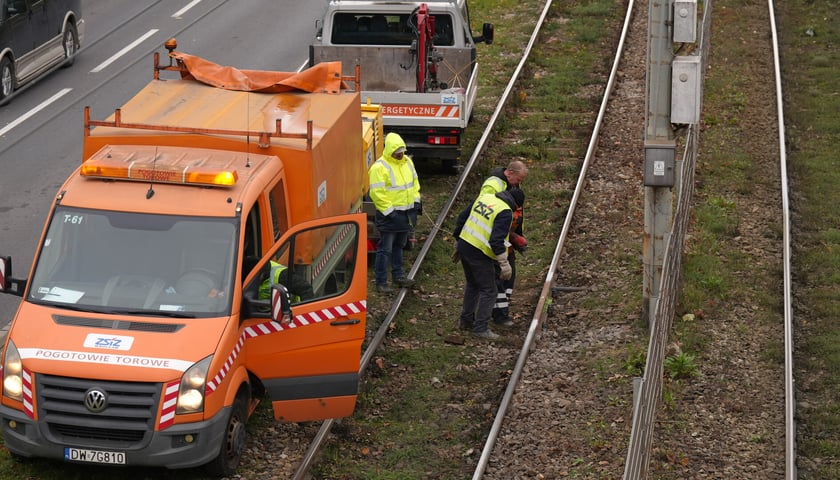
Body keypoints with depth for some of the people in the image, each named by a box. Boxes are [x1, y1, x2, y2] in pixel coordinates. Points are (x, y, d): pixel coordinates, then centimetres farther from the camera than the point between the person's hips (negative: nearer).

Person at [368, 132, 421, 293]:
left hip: (406, 213, 8)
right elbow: (377, 193, -21)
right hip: (389, 215, -8)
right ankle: (381, 282, 3)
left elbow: (415, 182, 19)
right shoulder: (379, 167, -19)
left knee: (399, 246, 21)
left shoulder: (407, 162, 6)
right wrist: (389, 212, -21)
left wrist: (416, 201, 10)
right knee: (385, 249, -2)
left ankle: (398, 276, 32)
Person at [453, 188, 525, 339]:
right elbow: (497, 240, -24)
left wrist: (458, 242, 25)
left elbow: (462, 218, 13)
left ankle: (465, 320, 35)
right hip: (479, 253, -8)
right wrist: (504, 264, -17)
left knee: (472, 284, 26)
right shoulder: (505, 212, -16)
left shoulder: (484, 197, 7)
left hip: (464, 246, 8)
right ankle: (481, 328, 5)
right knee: (488, 290, 5)